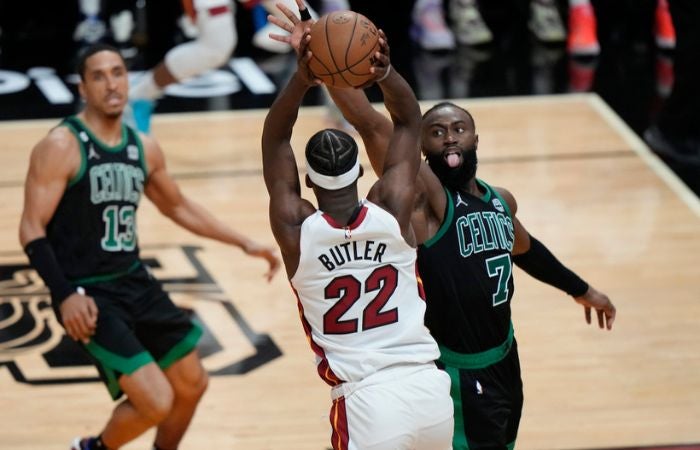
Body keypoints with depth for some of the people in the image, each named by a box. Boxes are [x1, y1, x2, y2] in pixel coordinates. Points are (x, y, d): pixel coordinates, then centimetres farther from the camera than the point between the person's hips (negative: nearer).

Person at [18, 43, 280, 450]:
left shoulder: (144, 148, 6)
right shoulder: (61, 147, -15)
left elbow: (178, 206, 23)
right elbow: (32, 229, -16)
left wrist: (244, 243, 19)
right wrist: (65, 294, -26)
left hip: (135, 281, 7)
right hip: (88, 294, -7)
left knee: (192, 384, 15)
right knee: (157, 402, -15)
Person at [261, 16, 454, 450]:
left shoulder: (297, 230, -5)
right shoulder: (392, 213, -1)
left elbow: (275, 141, 6)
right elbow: (409, 122, 10)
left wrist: (301, 80, -8)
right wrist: (386, 73, -7)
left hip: (368, 403, -3)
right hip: (431, 391, 4)